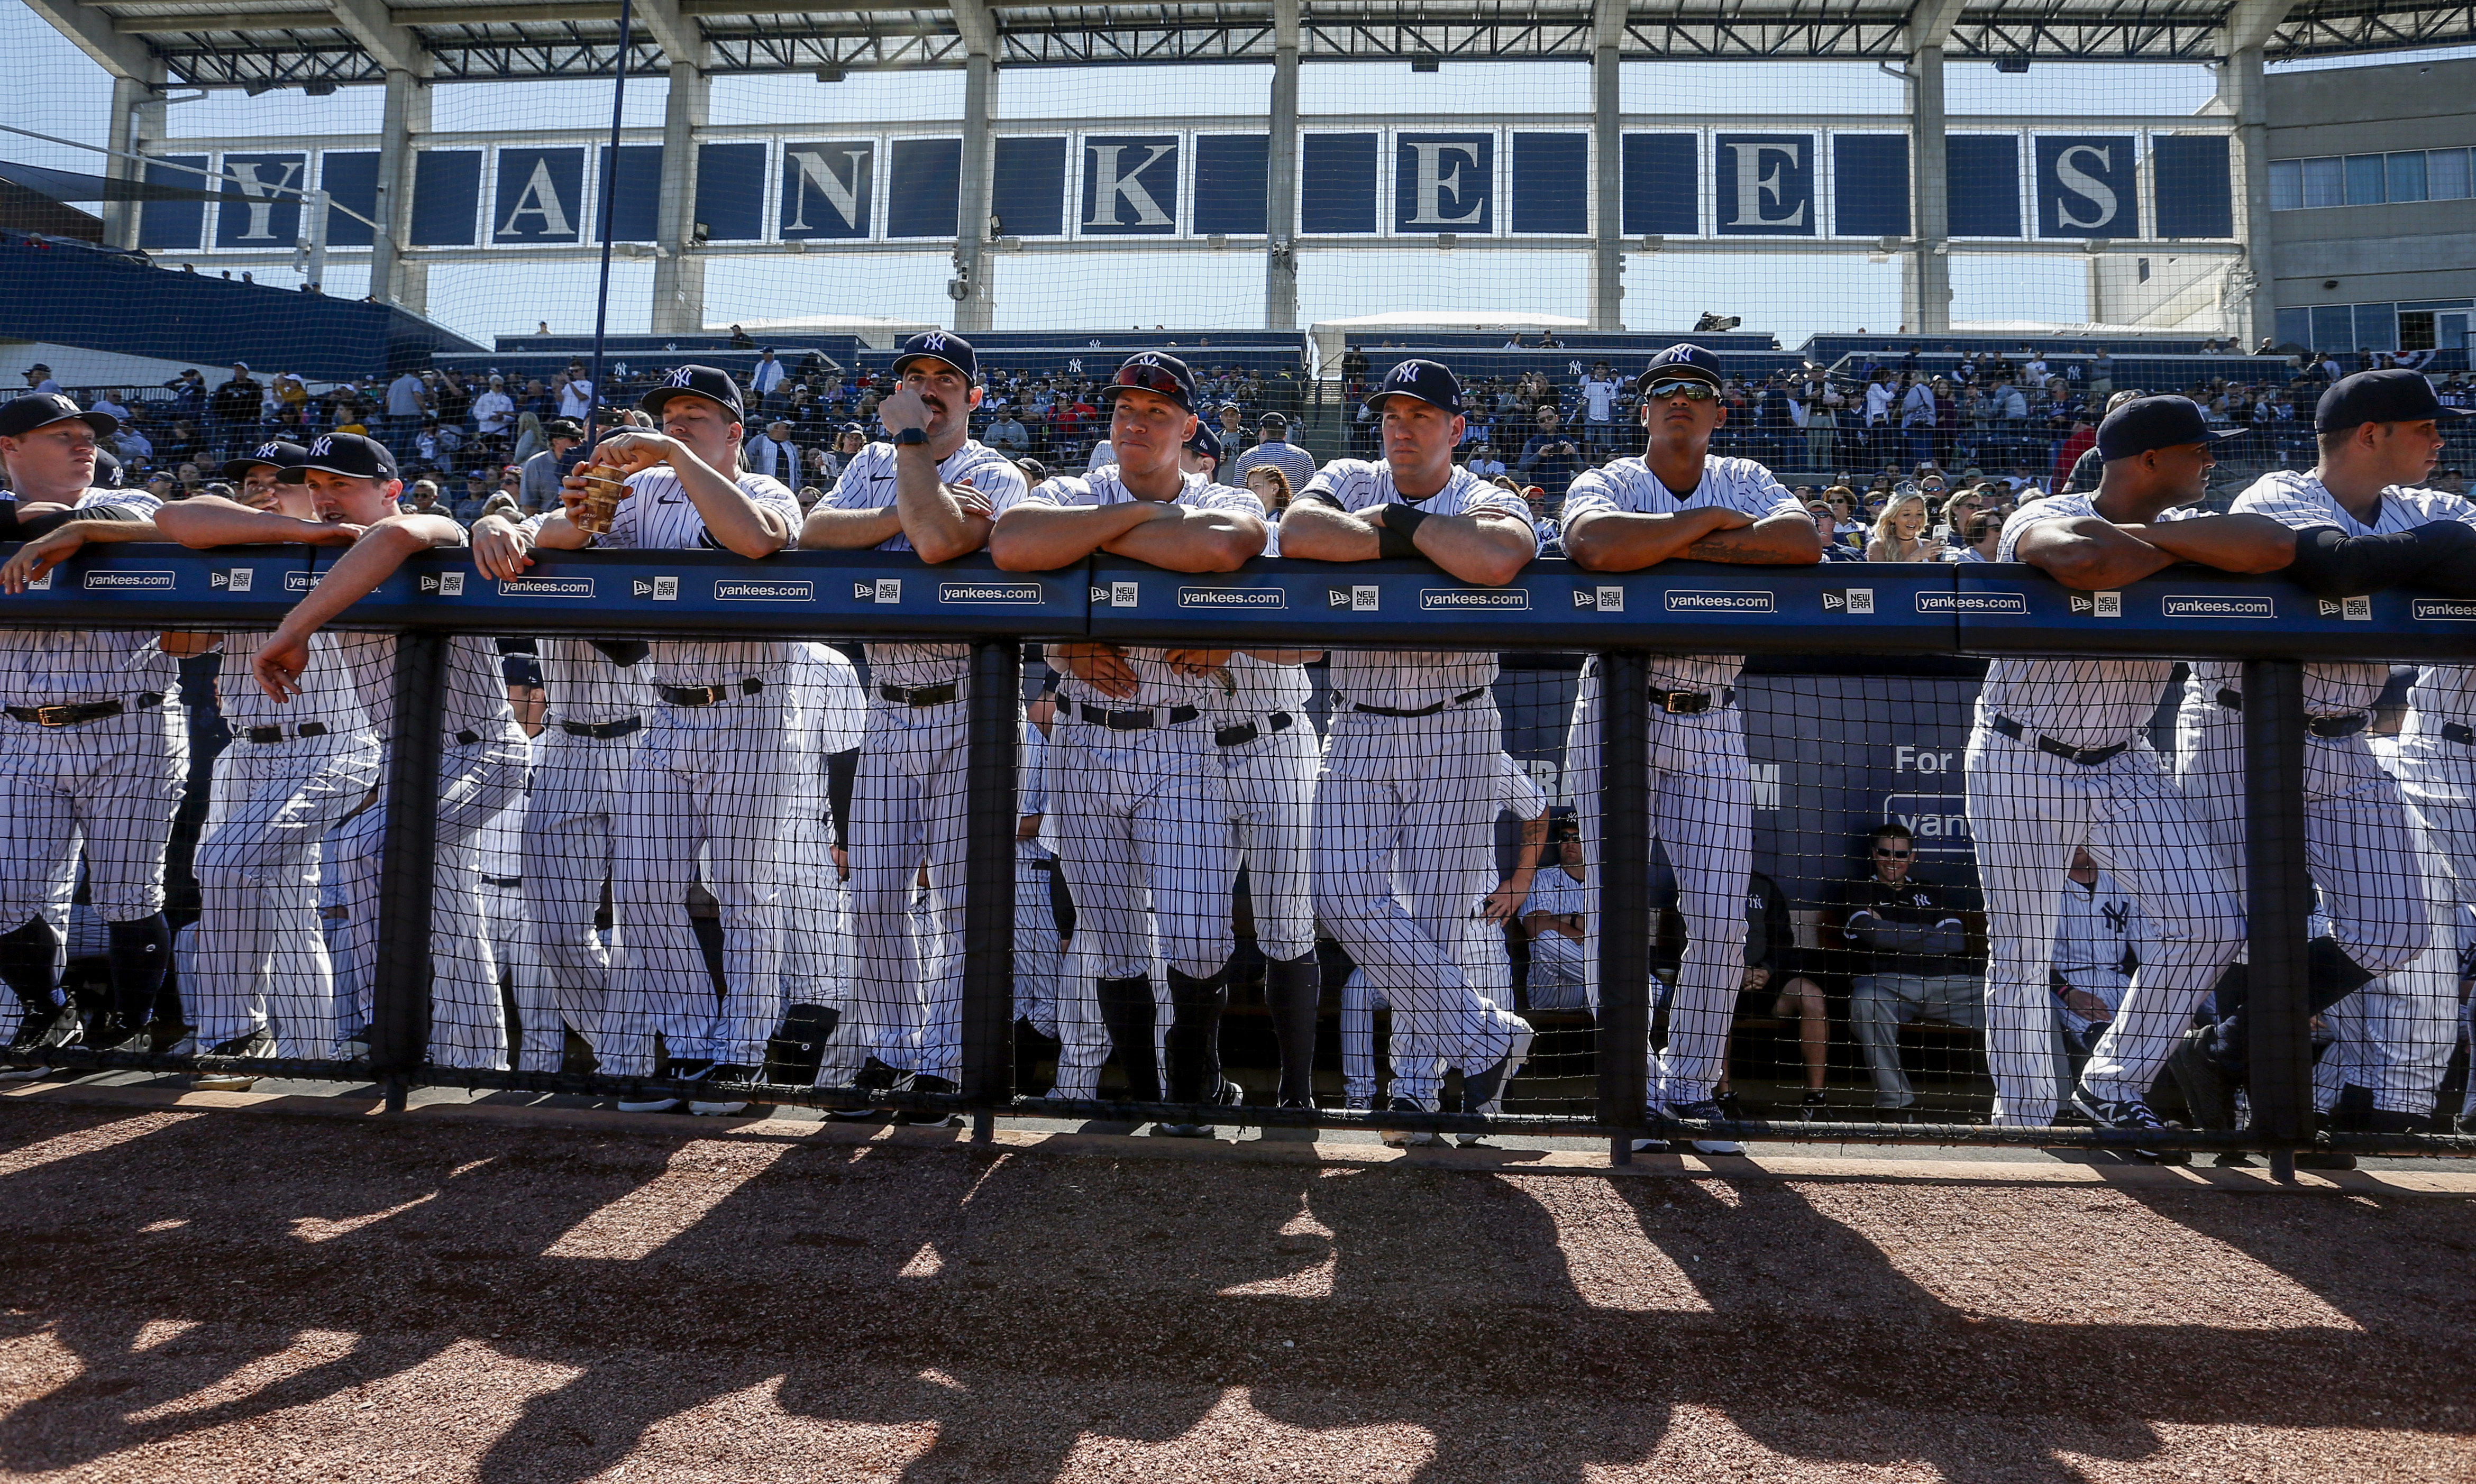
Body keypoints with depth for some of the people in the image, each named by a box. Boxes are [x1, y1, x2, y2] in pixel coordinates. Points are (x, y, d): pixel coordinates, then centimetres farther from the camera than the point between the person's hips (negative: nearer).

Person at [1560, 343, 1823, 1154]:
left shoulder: (1747, 482, 9)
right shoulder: (1608, 482, 1)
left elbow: (1804, 540, -14)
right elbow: (1594, 544, -25)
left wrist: (1678, 547, -16)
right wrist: (1707, 520, -14)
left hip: (1711, 725, 2)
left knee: (1720, 921, -1)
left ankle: (1690, 1086, 17)